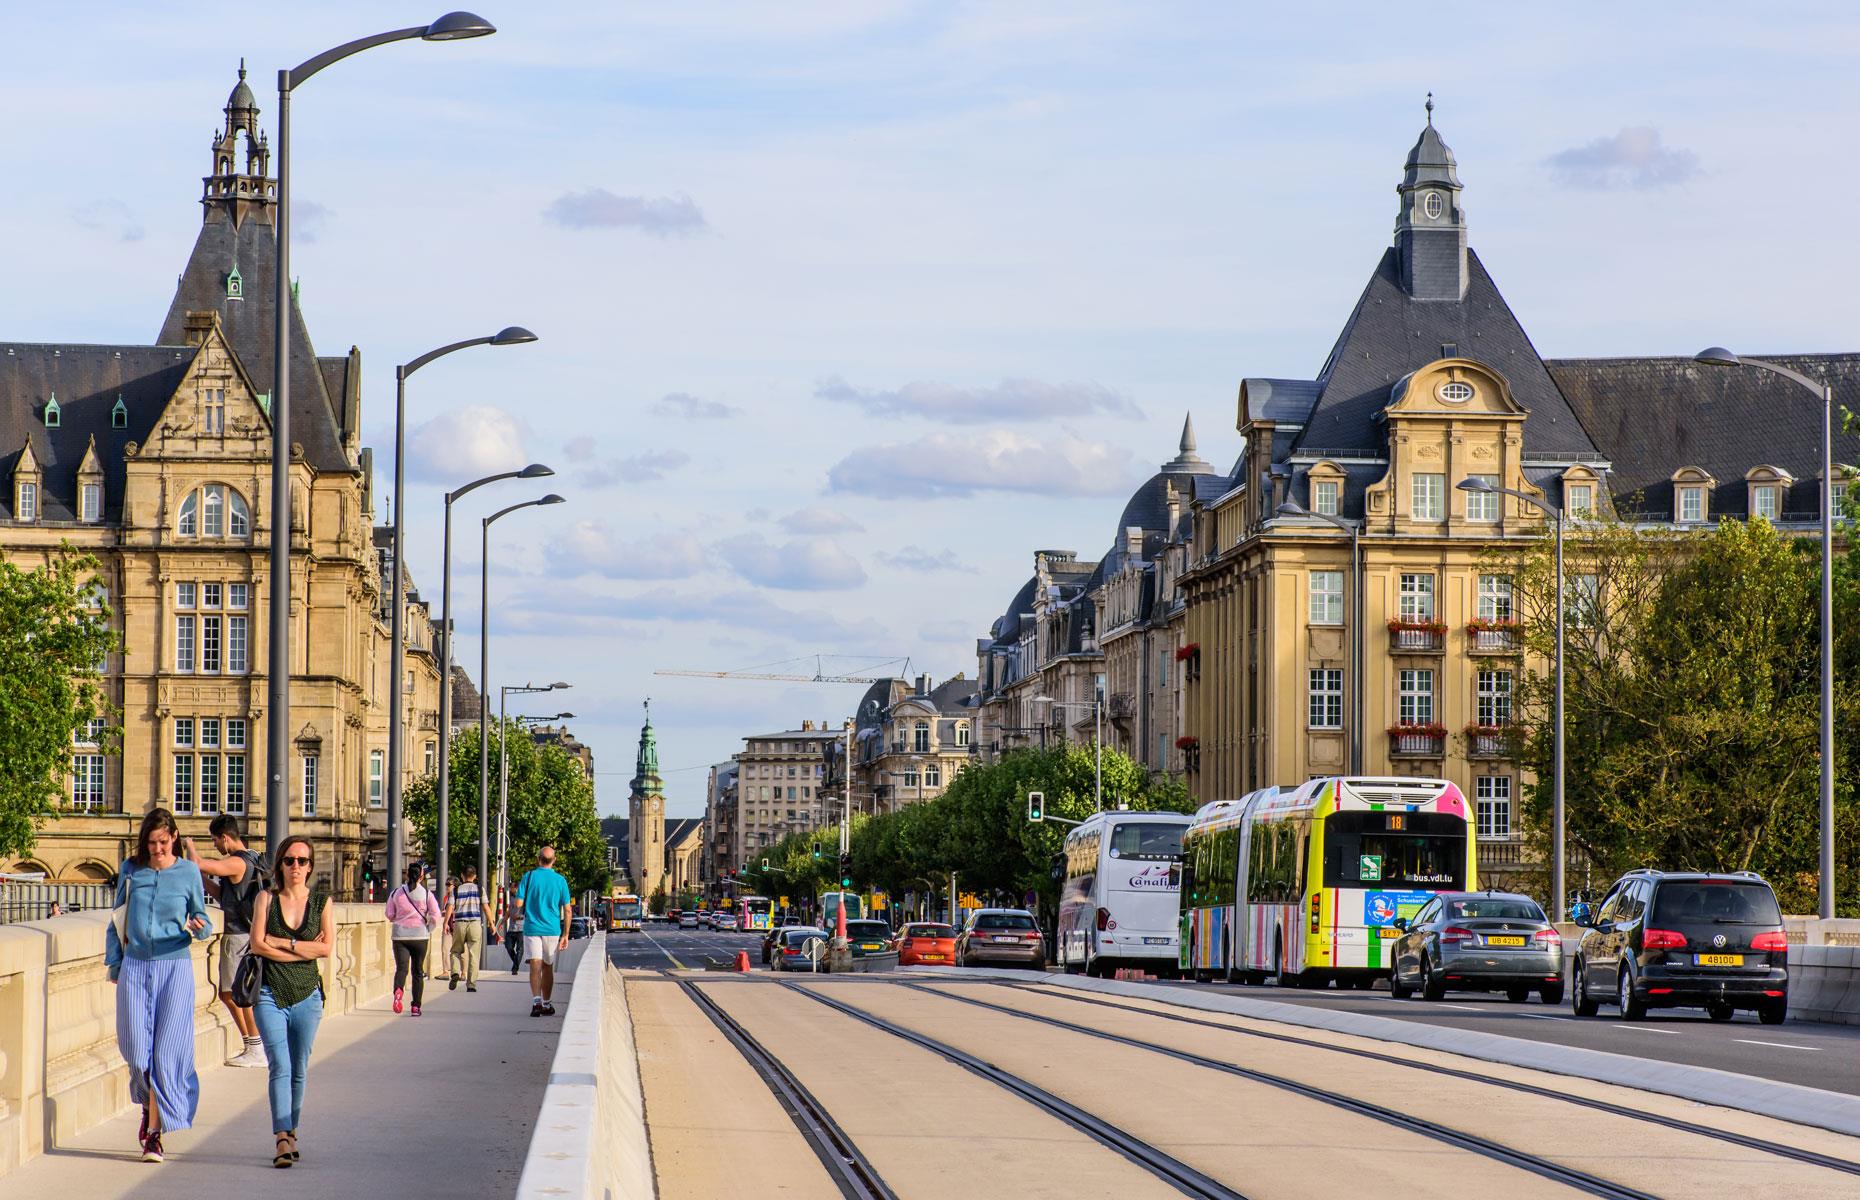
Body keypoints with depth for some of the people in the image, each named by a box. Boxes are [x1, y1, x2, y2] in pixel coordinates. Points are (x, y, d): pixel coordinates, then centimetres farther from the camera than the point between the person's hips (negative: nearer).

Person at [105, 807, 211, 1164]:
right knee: (137, 1050, -1)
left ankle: (154, 1133, 0)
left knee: (167, 1052, -7)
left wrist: (198, 927, -14)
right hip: (135, 967, 2)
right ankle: (149, 1104, 30)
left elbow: (201, 918, 9)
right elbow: (117, 918, 15)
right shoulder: (130, 870, 7)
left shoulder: (188, 873, 2)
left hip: (174, 966, -2)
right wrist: (114, 962, 10)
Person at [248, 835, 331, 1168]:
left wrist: (282, 943, -8)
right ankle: (282, 1140, -20)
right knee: (280, 1067, -13)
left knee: (298, 1071, 7)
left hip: (307, 994, 2)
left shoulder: (321, 902, 7)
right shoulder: (266, 898, 3)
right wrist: (304, 950, -9)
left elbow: (326, 948, -4)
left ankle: (290, 1132, 21)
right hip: (270, 994, -2)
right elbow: (258, 944, -8)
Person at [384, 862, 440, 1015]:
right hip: (420, 936, 0)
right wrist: (429, 930, 8)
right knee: (418, 971, 11)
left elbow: (390, 915, 5)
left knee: (401, 967, -3)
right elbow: (435, 915, -9)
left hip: (400, 935, 0)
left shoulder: (396, 893, 0)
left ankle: (398, 990, -36)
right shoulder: (427, 894, -4)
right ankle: (416, 1006, 12)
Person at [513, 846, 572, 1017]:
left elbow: (519, 904, -6)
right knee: (548, 967, 15)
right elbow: (567, 910, 1)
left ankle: (536, 1001, -27)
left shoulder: (529, 877, -3)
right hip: (552, 930, 2)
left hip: (532, 928, -2)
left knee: (535, 966, -8)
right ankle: (546, 1005, 23)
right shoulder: (560, 881, 1)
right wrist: (565, 935, 7)